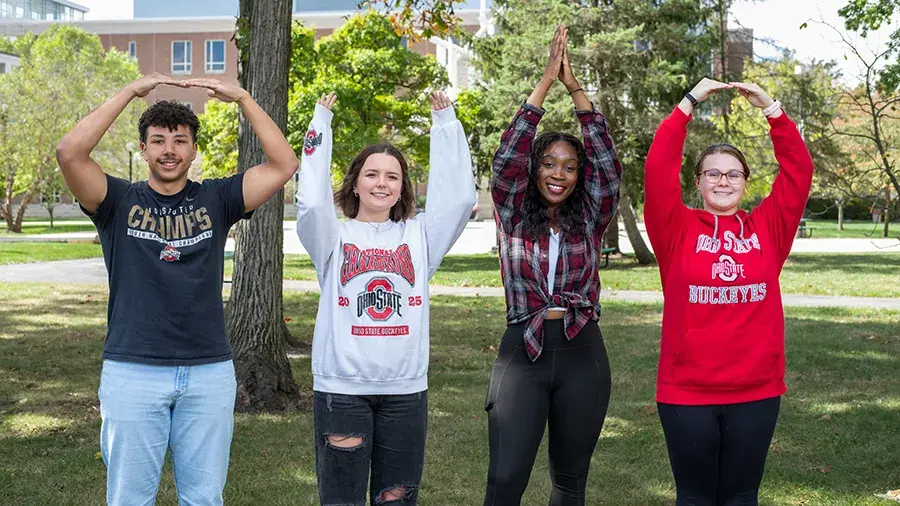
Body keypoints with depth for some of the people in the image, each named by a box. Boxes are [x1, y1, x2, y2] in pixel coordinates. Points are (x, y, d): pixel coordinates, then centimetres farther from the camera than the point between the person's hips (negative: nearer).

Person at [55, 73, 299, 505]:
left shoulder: (216, 200, 6)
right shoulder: (119, 201, 2)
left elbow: (284, 164, -2)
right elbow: (69, 152, -14)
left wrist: (241, 98, -6)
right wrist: (130, 92, -12)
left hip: (210, 372, 2)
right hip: (133, 371, -1)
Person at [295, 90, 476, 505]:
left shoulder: (418, 236, 8)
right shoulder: (335, 237, 2)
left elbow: (459, 198, -2)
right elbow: (311, 202, -15)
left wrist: (445, 121, -1)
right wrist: (322, 123, -9)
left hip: (406, 390, 2)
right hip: (341, 388, -2)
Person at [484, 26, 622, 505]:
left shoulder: (589, 221, 6)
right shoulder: (513, 216, 4)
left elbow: (608, 163, -5)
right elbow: (508, 156, -8)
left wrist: (575, 87, -9)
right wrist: (547, 80, -11)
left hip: (582, 355, 2)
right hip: (522, 352, -2)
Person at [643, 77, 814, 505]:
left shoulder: (767, 228, 6)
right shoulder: (679, 229, 0)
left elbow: (798, 169, 1)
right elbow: (658, 168, -9)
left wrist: (770, 108, -5)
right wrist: (689, 103, -9)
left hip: (757, 391, 2)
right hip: (687, 391, -2)